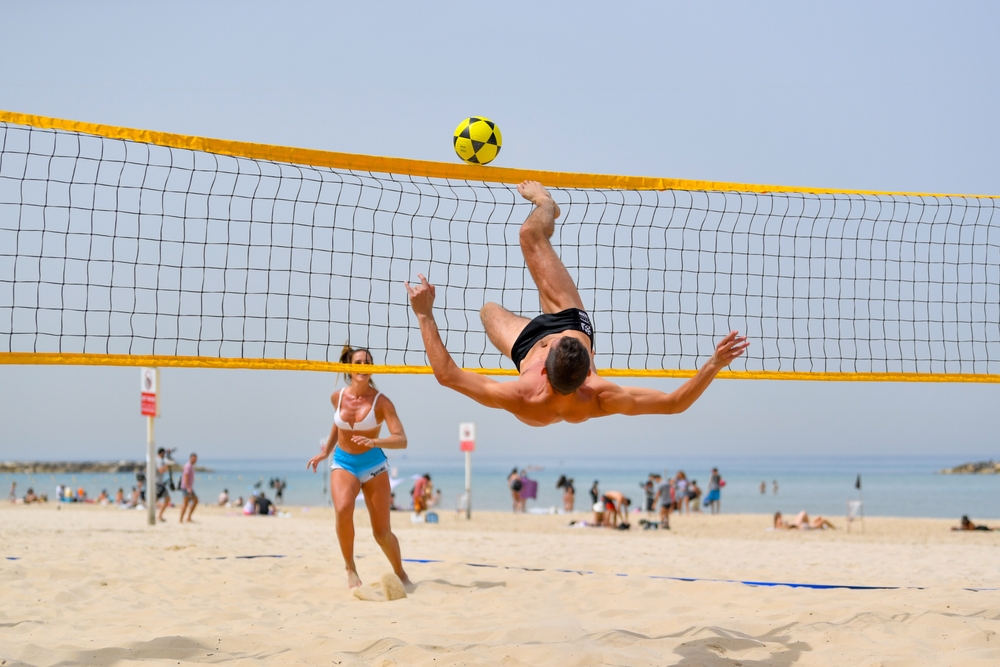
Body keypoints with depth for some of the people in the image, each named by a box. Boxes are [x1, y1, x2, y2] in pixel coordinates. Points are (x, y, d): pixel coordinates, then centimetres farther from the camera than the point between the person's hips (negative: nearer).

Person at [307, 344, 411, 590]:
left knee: (382, 532, -1)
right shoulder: (337, 397, -5)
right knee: (343, 509, -29)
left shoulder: (381, 401, -16)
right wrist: (326, 451, 22)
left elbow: (401, 440, -25)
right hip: (343, 464, 2)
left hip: (373, 464, -2)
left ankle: (401, 575, 25)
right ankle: (350, 568, -11)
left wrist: (373, 442, -41)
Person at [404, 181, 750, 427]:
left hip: (528, 345, -1)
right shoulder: (598, 400, -45)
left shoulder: (519, 401, -48)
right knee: (530, 235, 6)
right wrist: (714, 363, -47)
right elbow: (675, 402, -37)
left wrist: (425, 314, -42)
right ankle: (543, 202, 42)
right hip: (574, 324, 1)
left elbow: (447, 374, -42)